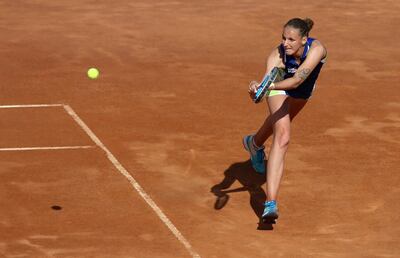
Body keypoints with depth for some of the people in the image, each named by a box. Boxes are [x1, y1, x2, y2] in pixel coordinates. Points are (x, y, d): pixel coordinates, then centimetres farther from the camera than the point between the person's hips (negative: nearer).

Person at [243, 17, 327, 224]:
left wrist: (271, 86, -66)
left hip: (303, 92, 3)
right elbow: (266, 82, -49)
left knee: (280, 122, 33)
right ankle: (270, 203, -32)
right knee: (282, 136, -25)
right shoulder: (277, 56, -38)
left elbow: (297, 80, -52)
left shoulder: (316, 49, -40)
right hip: (279, 90, -3)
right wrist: (258, 89, -72)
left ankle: (254, 143, 70)